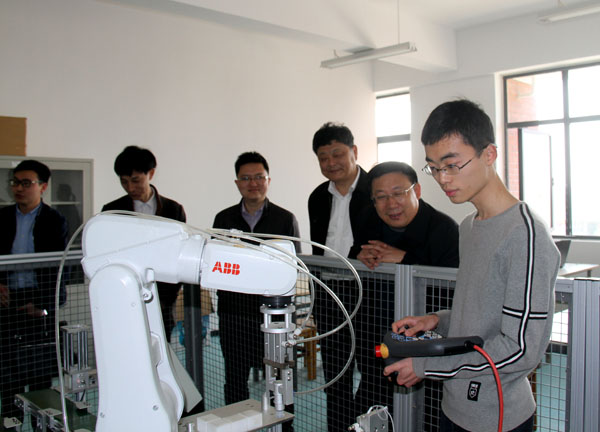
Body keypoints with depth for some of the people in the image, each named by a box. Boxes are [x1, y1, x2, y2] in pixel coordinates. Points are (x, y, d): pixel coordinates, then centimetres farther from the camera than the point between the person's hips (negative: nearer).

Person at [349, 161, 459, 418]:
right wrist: (358, 256, -11)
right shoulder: (367, 220, 5)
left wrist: (405, 259, -24)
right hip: (373, 331, 5)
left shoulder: (444, 228, -12)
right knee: (369, 402, 17)